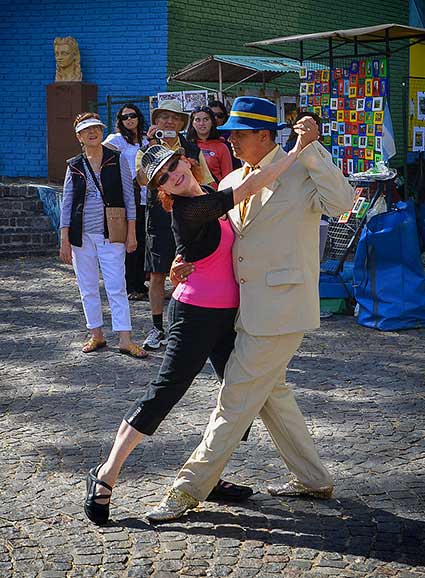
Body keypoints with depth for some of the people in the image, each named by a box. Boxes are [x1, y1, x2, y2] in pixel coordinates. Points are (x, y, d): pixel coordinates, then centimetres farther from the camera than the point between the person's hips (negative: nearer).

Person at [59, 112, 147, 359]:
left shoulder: (117, 159, 0)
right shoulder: (74, 166, 5)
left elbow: (129, 197, 1)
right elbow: (67, 203, 6)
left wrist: (131, 233, -3)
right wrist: (65, 240, 1)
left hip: (111, 234, -2)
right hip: (82, 235, 3)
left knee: (116, 287, -6)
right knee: (88, 288, 7)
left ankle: (125, 339, -3)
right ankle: (97, 335, 18)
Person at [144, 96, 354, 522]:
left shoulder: (300, 172, -10)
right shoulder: (234, 182, 13)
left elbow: (341, 202, -26)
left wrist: (312, 147, -27)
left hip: (280, 309, -9)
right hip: (251, 308, 9)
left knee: (236, 398, -4)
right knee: (271, 392, 19)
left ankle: (189, 489, 3)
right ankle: (312, 479, 33)